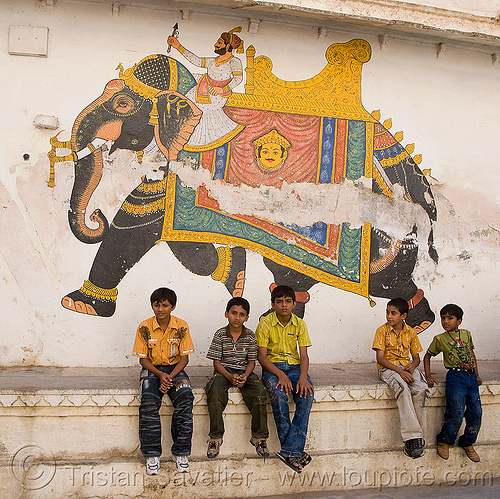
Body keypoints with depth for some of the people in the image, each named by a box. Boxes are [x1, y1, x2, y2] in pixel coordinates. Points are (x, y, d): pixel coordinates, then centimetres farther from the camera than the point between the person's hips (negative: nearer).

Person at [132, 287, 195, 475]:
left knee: (185, 398, -29)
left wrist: (170, 377, -16)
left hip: (175, 369, 0)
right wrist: (159, 375, -16)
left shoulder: (181, 326, -4)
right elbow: (143, 359, 0)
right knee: (149, 402, -30)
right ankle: (152, 455, -19)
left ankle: (181, 453, -20)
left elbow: (184, 357, -1)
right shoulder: (145, 327, -5)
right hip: (152, 369, 0)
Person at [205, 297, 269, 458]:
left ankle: (259, 437, -12)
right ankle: (215, 437, -16)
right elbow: (216, 362, -4)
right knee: (215, 392, -32)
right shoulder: (220, 335, -2)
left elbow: (251, 361, 3)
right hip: (224, 371, -1)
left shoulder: (250, 336, 3)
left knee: (259, 393, -26)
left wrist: (245, 376, -18)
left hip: (244, 371, 1)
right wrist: (230, 376, -20)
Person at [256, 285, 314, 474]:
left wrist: (303, 377, -20)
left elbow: (303, 355, 0)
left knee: (307, 394, -29)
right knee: (279, 395, -35)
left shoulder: (299, 324, 4)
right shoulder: (265, 323, -4)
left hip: (294, 366, 3)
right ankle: (294, 451, -24)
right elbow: (262, 356, -7)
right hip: (272, 367, -2)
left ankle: (290, 451, -28)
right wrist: (280, 374, -22)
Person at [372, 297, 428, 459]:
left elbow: (416, 357, 15)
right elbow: (380, 358, -8)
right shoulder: (382, 330, -2)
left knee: (421, 390, -29)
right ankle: (412, 436, -37)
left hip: (407, 366, 3)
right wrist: (399, 371, -19)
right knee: (402, 389, -36)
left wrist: (412, 365, -10)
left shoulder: (410, 332, 9)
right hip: (387, 367, -3)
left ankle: (416, 438, -25)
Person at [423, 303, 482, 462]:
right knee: (456, 413, -12)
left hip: (471, 376, 4)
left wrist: (477, 374, 17)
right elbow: (427, 355, 13)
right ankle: (444, 442, 10)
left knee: (476, 412, 3)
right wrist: (428, 376, 3)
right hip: (455, 376, -4)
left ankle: (468, 443, 23)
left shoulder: (466, 334, 12)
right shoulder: (440, 339, 4)